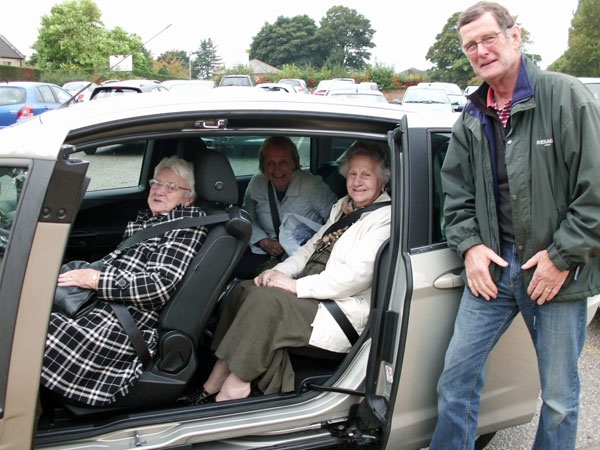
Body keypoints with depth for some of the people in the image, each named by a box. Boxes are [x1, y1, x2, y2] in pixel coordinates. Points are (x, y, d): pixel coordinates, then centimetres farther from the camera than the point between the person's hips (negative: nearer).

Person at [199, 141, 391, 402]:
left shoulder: (385, 219, -10)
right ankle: (220, 374, -7)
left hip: (344, 310, -9)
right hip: (313, 293, 9)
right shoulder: (343, 207, 17)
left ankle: (235, 385, -13)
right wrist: (279, 272, -2)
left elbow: (357, 275, -20)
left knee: (265, 299, -24)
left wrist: (296, 285, -19)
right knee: (244, 289, -7)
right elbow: (311, 248, 17)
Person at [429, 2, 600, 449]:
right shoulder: (472, 119, 9)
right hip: (493, 265, 4)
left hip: (558, 271, -4)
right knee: (458, 370, 5)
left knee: (559, 394, 9)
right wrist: (470, 244, 0)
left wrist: (563, 255, -13)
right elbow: (456, 191, 15)